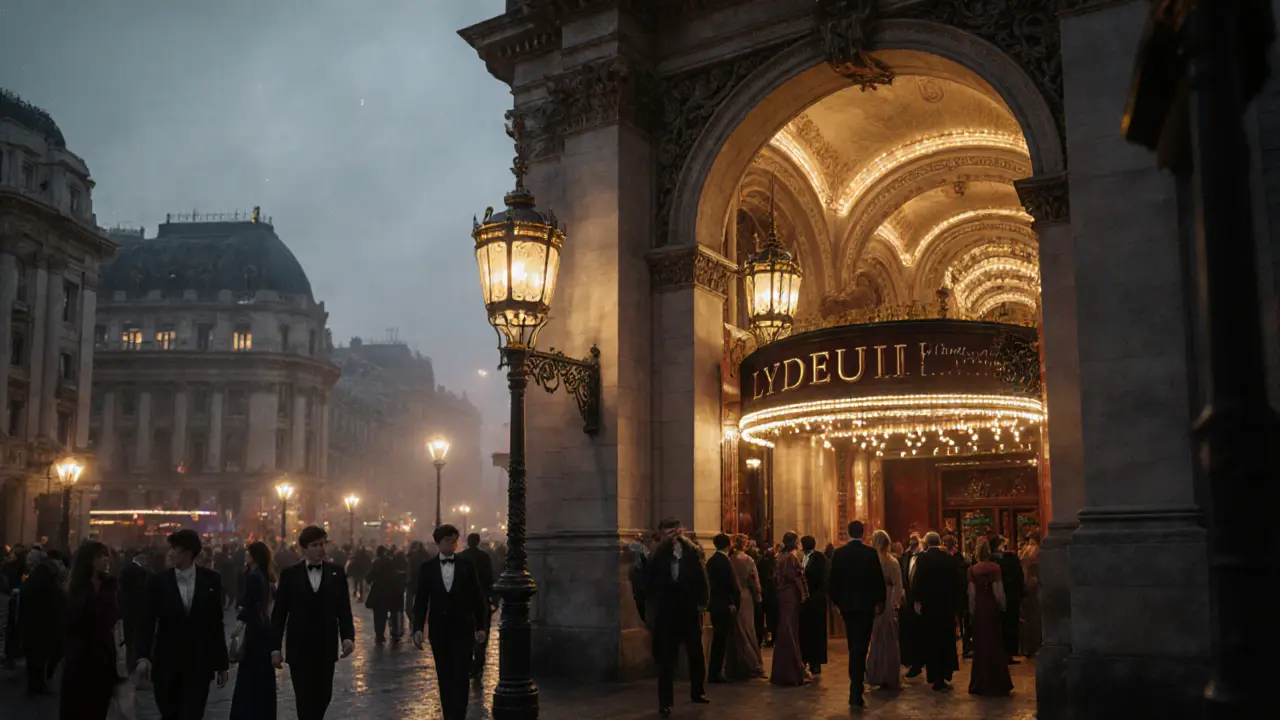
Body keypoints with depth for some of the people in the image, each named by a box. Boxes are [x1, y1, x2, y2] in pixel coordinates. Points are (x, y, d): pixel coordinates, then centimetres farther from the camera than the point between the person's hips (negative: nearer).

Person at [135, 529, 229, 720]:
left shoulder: (211, 580, 0)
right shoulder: (158, 581, 0)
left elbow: (216, 624, 4)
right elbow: (147, 622, -2)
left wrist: (222, 663, 5)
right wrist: (143, 656, -17)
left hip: (199, 665, -1)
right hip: (166, 665, 1)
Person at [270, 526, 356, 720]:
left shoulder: (336, 572, 4)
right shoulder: (289, 574, 0)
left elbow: (344, 609, 2)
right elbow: (279, 613, 1)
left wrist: (348, 636, -13)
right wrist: (275, 647, -4)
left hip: (326, 647, 2)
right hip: (299, 648, -2)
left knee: (323, 697, 9)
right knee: (305, 699, -2)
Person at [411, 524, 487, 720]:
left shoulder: (467, 565, 1)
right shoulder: (427, 567, 2)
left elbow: (477, 597, 4)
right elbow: (421, 600, 1)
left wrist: (480, 626, 2)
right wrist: (418, 628, -9)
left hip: (463, 630, -1)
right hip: (439, 631, 1)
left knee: (460, 677, -8)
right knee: (444, 678, 8)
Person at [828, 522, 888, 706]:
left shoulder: (838, 553, -2)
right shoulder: (871, 553, -9)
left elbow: (833, 580, 2)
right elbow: (879, 580, -7)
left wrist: (837, 601, 14)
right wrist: (879, 602, 3)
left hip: (846, 605, 3)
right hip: (866, 605, -3)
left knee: (854, 646, 18)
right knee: (860, 647, -3)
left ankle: (856, 684, 27)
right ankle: (856, 693, -8)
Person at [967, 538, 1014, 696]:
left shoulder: (972, 570, -6)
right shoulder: (995, 568, -11)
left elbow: (972, 593, -7)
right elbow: (998, 591, -14)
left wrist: (971, 610, 2)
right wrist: (1002, 606, -1)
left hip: (979, 608, 1)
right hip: (993, 608, -1)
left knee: (980, 645, 11)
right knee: (995, 644, 10)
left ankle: (981, 683, 15)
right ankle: (998, 683, 14)